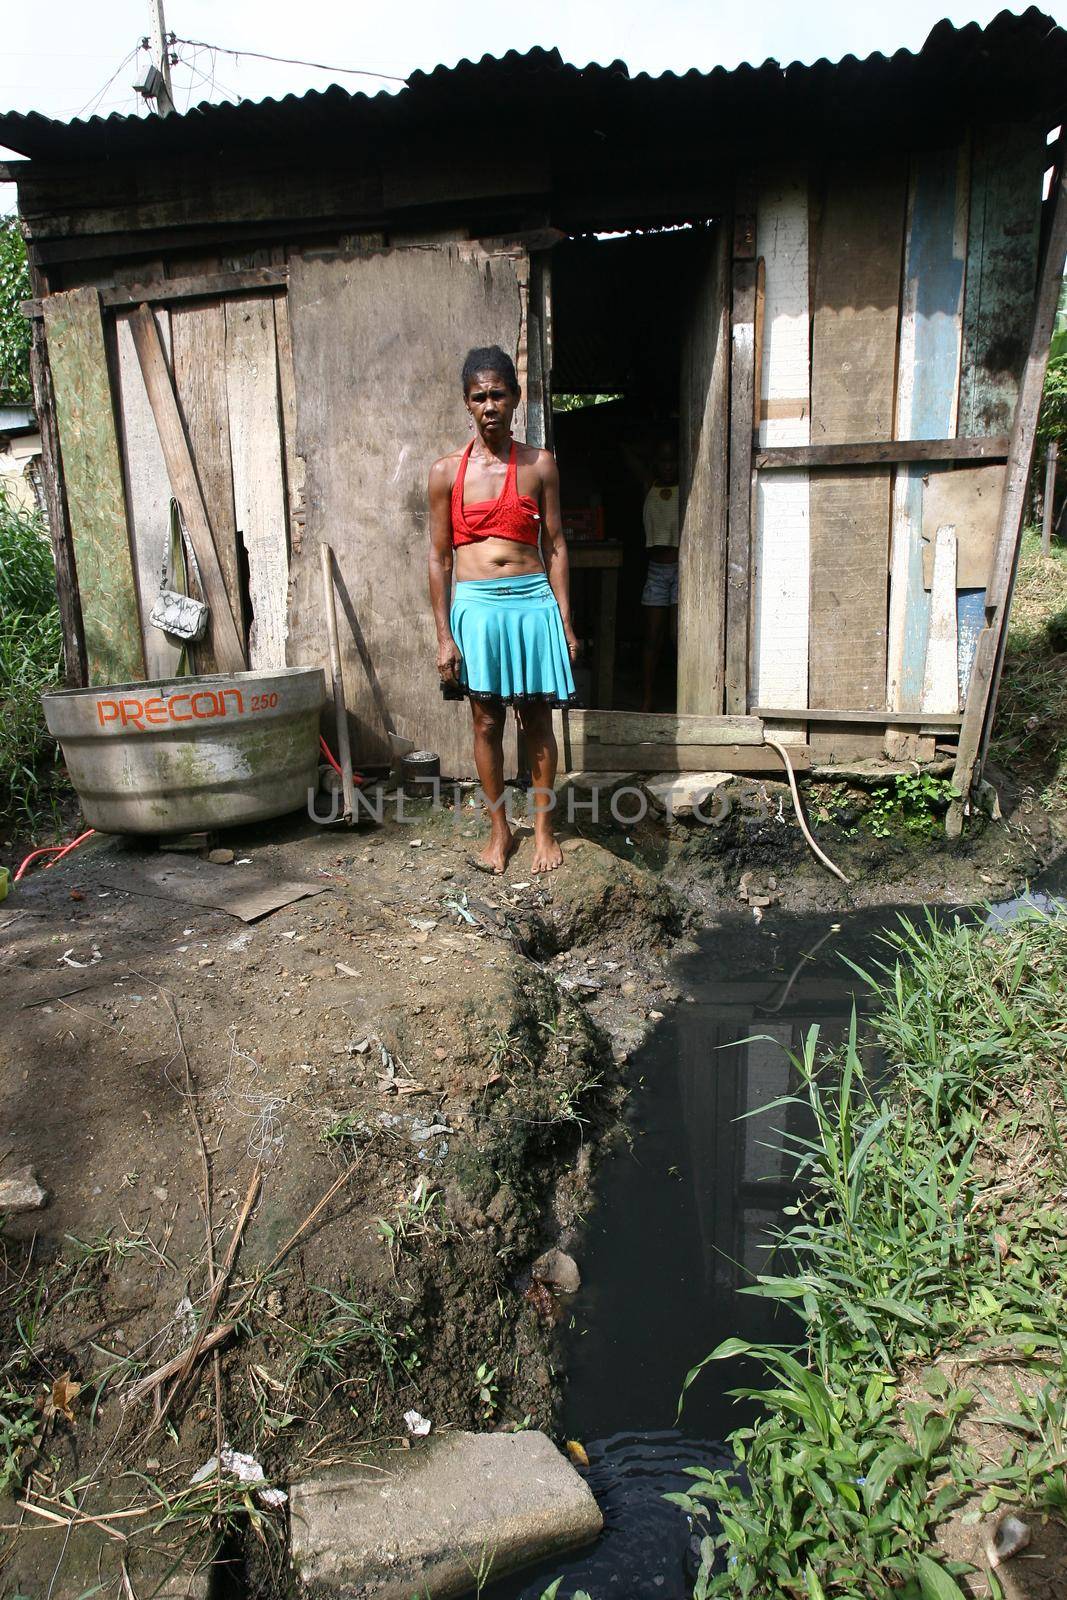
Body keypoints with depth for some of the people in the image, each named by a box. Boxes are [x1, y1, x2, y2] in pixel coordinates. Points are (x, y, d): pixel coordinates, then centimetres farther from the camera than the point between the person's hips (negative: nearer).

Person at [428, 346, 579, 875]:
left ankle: (543, 827, 20)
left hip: (532, 602, 0)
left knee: (537, 719, 7)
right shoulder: (446, 471, 2)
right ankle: (499, 830, 22)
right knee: (486, 722, 7)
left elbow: (554, 547, 5)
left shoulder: (539, 465, 4)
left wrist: (565, 623, 1)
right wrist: (444, 635, -2)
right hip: (476, 607, 0)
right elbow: (438, 557, 3)